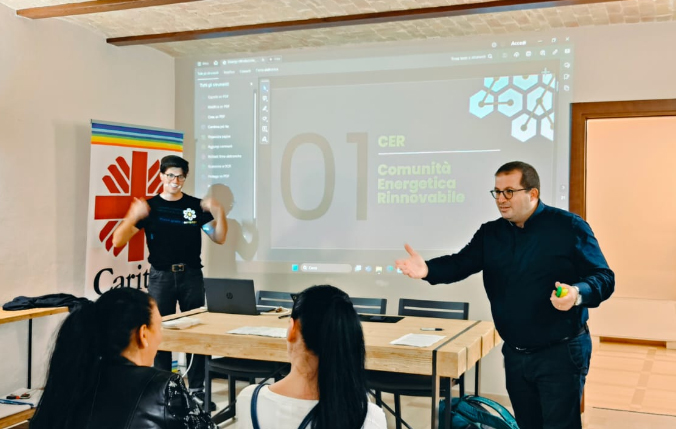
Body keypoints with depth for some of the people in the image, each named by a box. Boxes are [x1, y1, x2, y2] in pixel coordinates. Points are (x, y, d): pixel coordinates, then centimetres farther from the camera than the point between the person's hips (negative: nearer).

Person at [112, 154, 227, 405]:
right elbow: (118, 241, -4)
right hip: (161, 276, -1)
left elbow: (219, 238, 5)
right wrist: (133, 216, -23)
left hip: (191, 275, 1)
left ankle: (197, 388, 11)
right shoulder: (150, 206, 1)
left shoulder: (196, 206, 5)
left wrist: (219, 214, -13)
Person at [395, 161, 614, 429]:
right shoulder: (490, 233, 7)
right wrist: (428, 270, -24)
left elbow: (603, 278, -10)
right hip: (515, 355, 6)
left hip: (560, 353, -5)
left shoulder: (569, 227, -9)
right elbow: (461, 263, -4)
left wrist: (578, 293, -32)